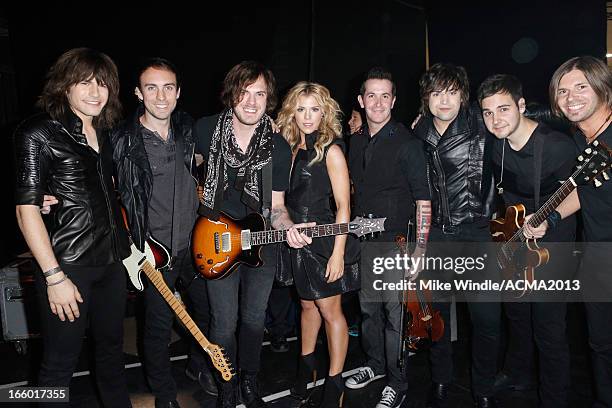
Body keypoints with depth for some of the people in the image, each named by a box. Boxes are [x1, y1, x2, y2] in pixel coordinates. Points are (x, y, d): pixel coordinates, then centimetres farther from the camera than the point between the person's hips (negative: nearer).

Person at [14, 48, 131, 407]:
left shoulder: (103, 132, 10)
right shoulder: (38, 133, -10)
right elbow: (27, 209, -15)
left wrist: (127, 247, 12)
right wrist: (54, 277, -18)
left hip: (112, 261, 7)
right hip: (68, 265, -6)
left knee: (112, 348, 20)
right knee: (61, 363, 7)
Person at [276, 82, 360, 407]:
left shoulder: (331, 149, -11)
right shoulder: (293, 149, 8)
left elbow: (343, 205, -14)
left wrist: (338, 252, -18)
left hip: (327, 240, -6)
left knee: (330, 310, 3)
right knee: (308, 305, 18)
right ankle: (306, 365, 36)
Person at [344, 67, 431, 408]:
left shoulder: (408, 143, -11)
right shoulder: (356, 142, 9)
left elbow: (424, 200, -13)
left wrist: (420, 249, -17)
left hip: (397, 242, -6)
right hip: (365, 240, 7)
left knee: (396, 313, 0)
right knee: (369, 307, 17)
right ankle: (376, 364, 37)